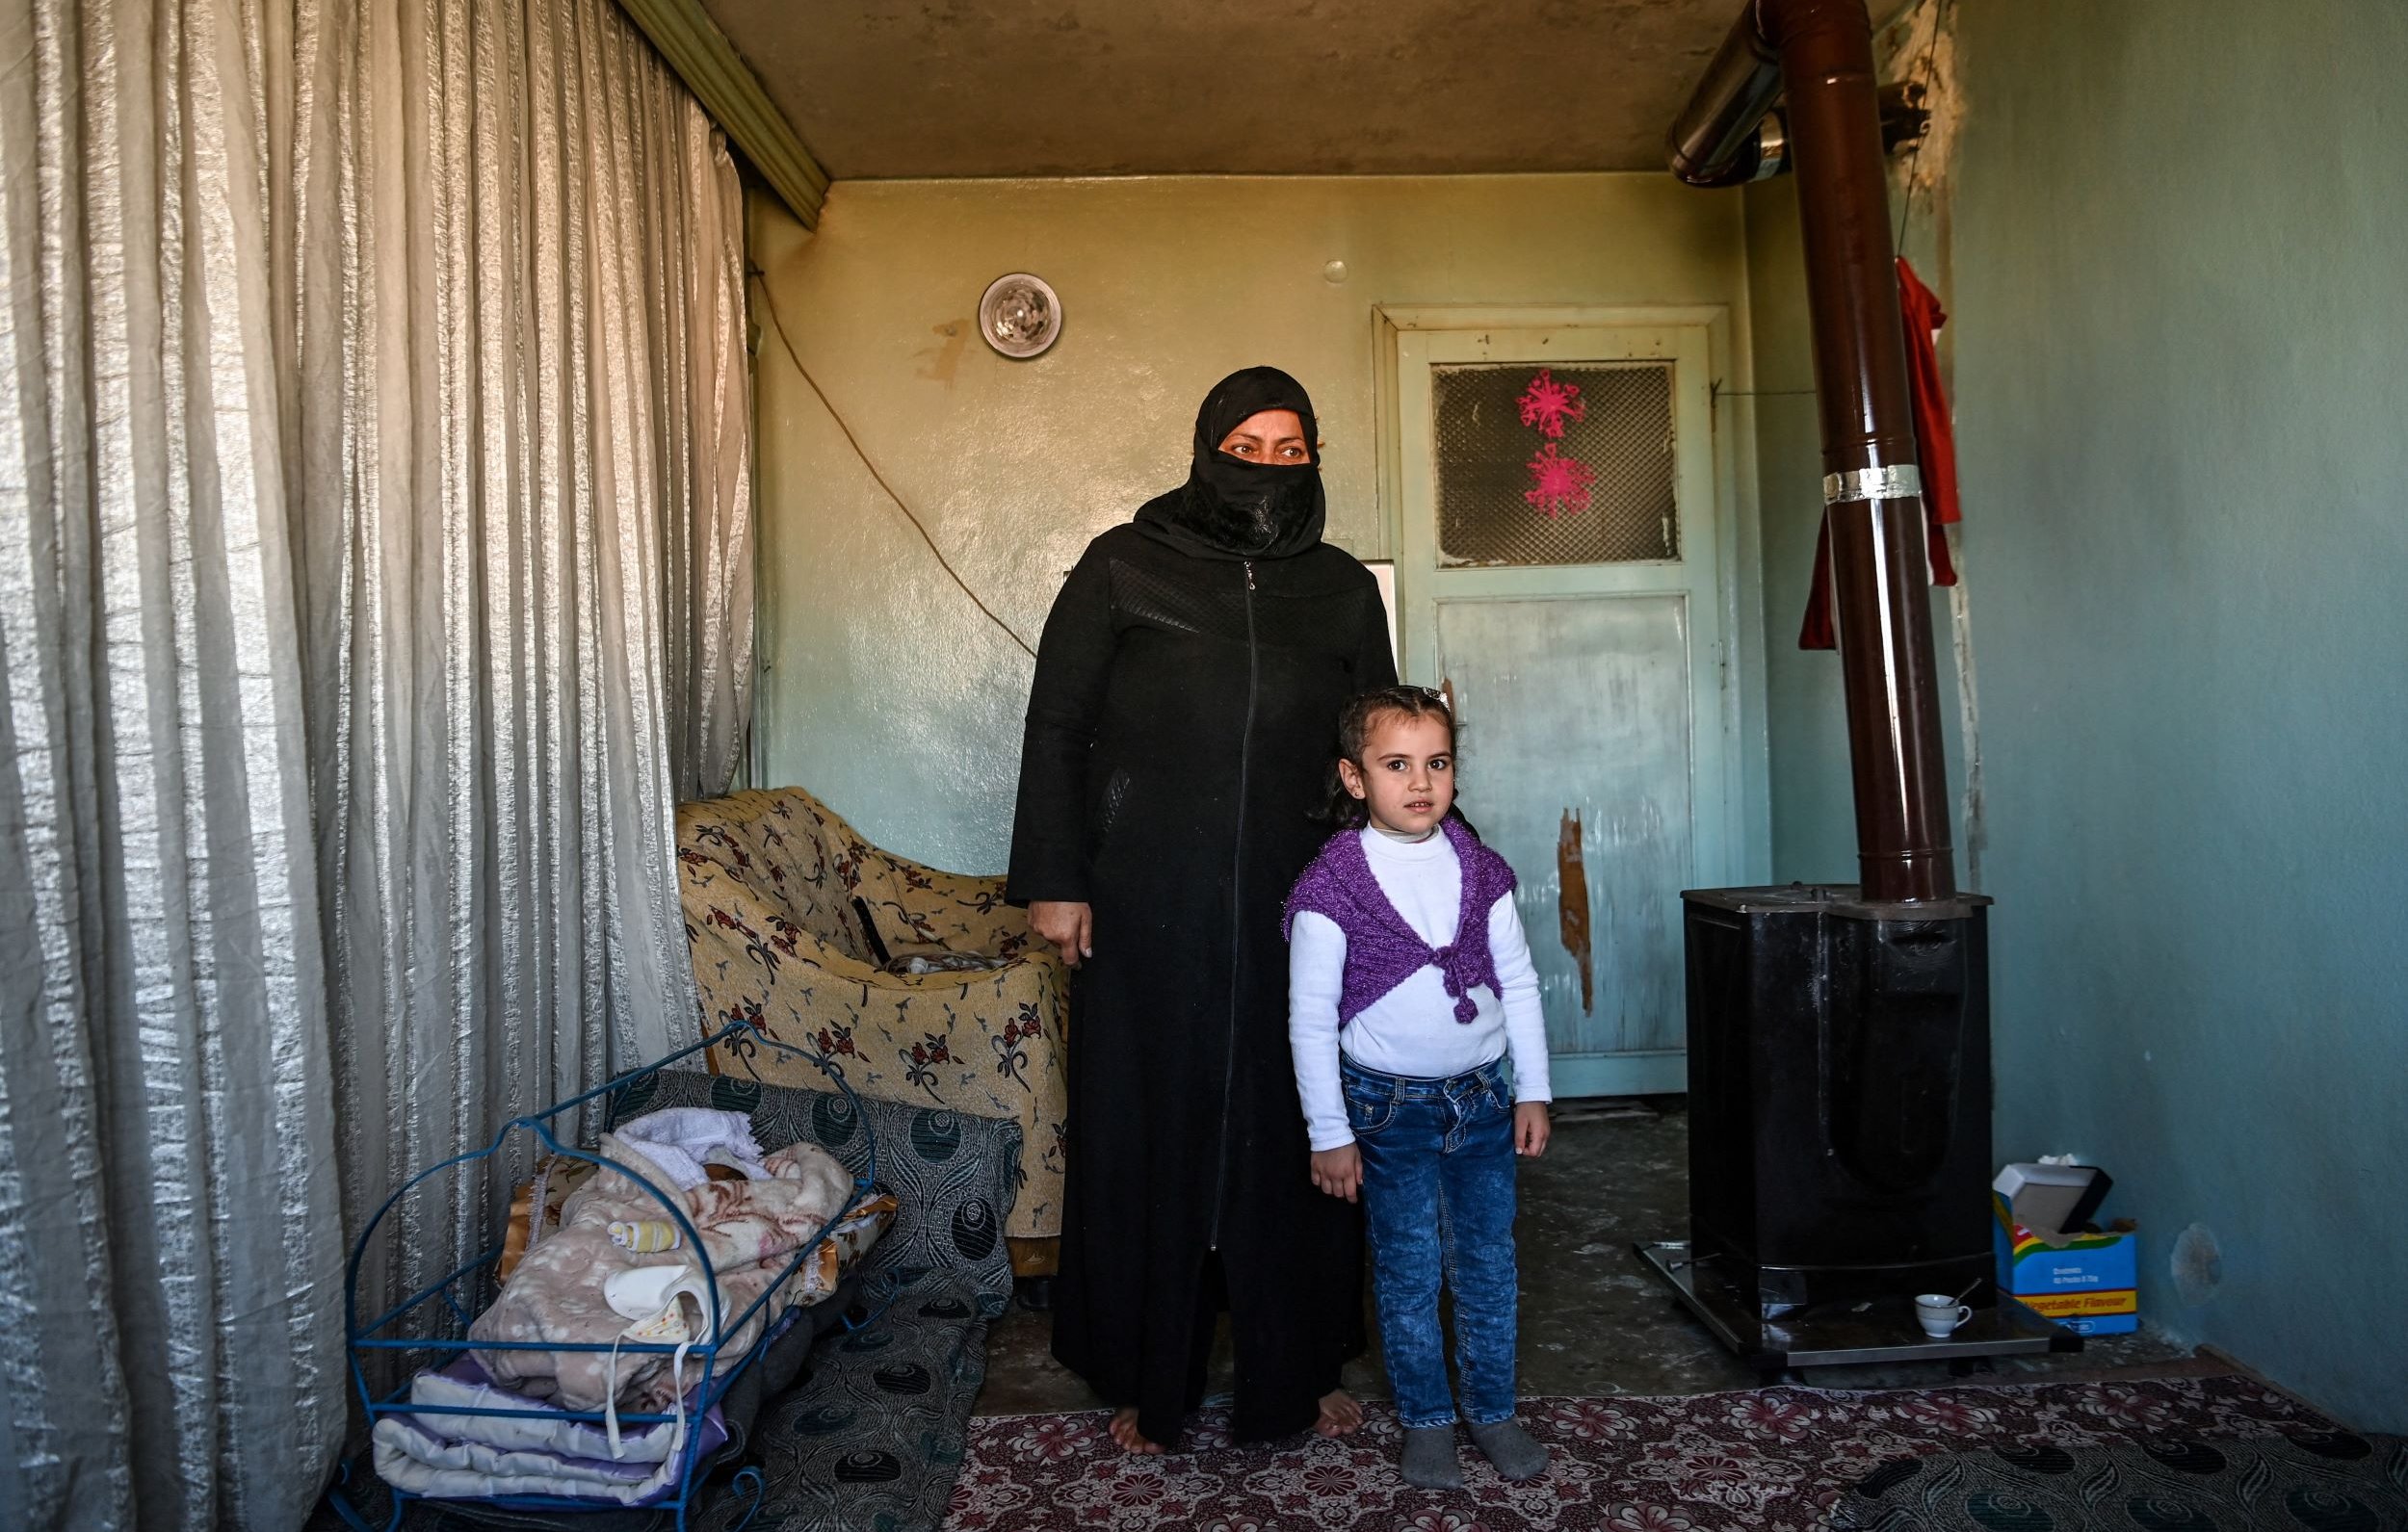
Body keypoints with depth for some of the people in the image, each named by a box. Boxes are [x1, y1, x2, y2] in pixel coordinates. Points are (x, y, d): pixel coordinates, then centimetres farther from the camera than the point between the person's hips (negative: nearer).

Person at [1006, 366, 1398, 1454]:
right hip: (1147, 914, -2)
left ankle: (1300, 1370, 28)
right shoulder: (1122, 567, -1)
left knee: (1295, 1132, 9)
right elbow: (1056, 725, 0)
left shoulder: (1344, 590, 7)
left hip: (1294, 914, 2)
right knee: (1148, 1129, 7)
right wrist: (1053, 880, -5)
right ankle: (1148, 1379, 24)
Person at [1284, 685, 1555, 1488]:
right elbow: (1310, 1017, -11)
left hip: (1483, 1096, 4)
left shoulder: (1479, 870, -2)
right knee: (1408, 1275, 10)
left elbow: (1519, 983, 6)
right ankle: (1425, 1419, 28)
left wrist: (1533, 1091, 5)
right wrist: (1330, 1134, -9)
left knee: (1489, 1265, 14)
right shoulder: (1331, 884, -14)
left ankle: (1492, 1411, 32)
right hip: (1390, 1105, -3)